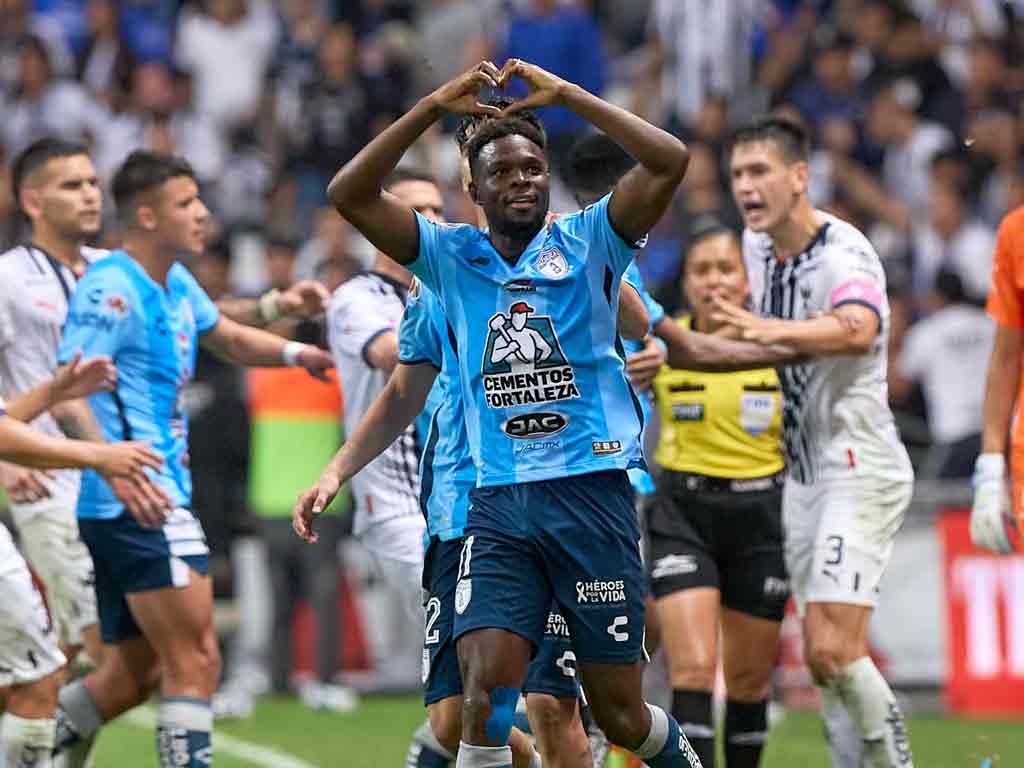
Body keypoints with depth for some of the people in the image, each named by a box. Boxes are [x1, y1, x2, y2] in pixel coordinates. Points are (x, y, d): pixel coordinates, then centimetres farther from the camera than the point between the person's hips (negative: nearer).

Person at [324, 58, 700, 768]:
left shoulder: (587, 244, 5)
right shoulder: (452, 256, 10)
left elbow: (670, 162, -8)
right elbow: (349, 194, 0)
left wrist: (565, 94, -8)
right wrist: (435, 106, -6)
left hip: (593, 492, -1)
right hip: (498, 503, 1)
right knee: (484, 697, -16)